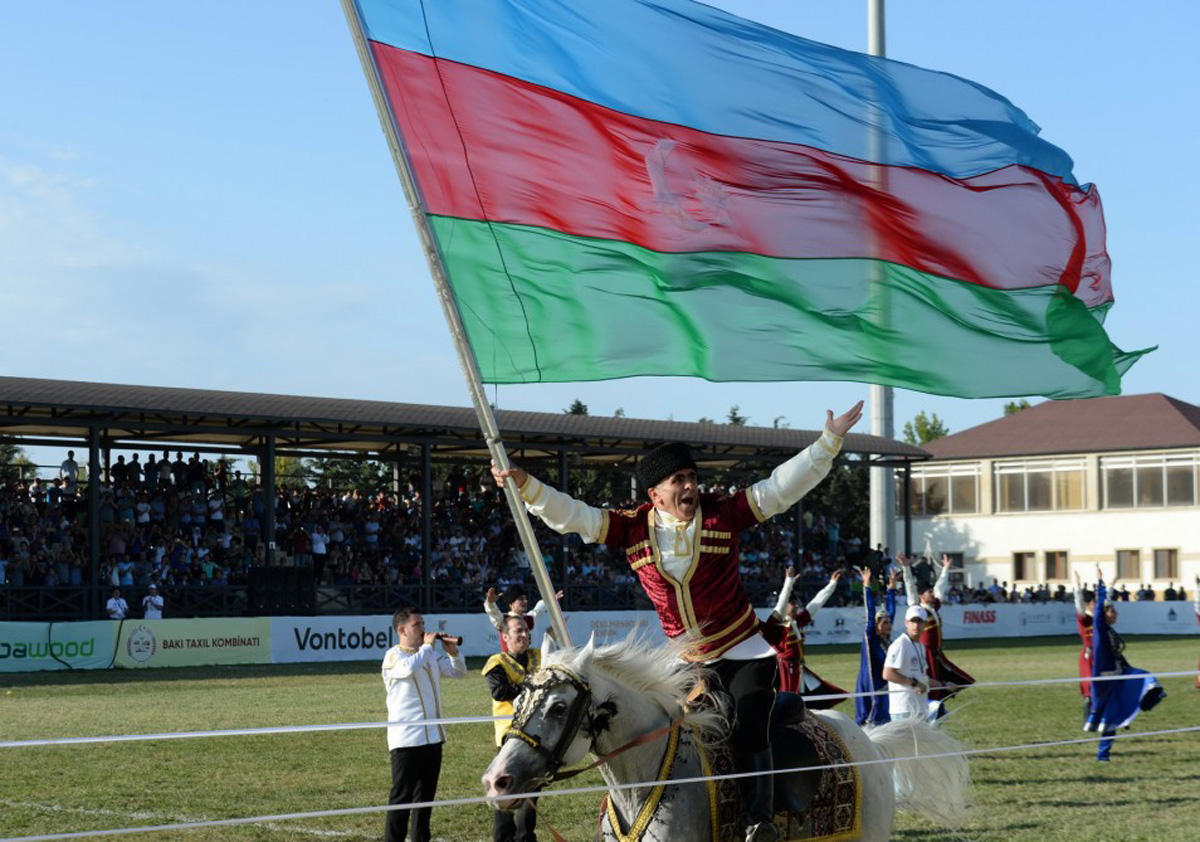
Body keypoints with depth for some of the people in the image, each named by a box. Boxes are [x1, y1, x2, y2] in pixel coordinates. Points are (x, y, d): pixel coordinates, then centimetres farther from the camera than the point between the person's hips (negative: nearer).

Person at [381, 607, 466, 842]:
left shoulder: (430, 656, 14)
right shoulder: (393, 657, -8)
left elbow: (458, 671, 21)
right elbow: (409, 668, -30)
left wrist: (453, 651, 2)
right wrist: (427, 645, -16)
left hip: (432, 737, 8)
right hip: (406, 740, -8)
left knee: (426, 796, 15)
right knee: (401, 797, -7)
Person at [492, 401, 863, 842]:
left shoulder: (723, 513, -9)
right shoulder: (634, 528, -4)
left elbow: (783, 486, -10)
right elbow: (573, 516, -5)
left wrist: (829, 441, -17)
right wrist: (524, 486, -16)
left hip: (745, 653, -3)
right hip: (687, 663, 3)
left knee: (748, 734, -16)